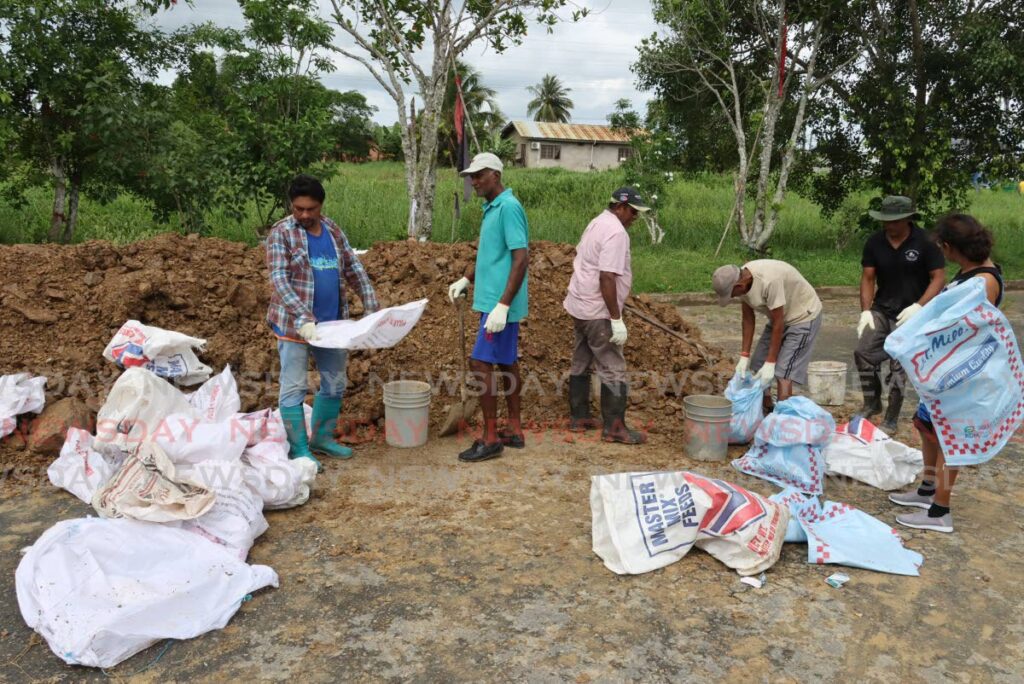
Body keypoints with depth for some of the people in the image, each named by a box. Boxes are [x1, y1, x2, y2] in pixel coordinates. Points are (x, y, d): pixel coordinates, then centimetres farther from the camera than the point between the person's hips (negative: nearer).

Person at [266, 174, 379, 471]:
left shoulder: (333, 230, 9)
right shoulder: (281, 233, -8)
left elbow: (354, 270, 10)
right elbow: (279, 281, -18)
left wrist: (373, 309, -1)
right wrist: (303, 318, -29)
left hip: (331, 322, 6)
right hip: (294, 323, -6)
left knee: (335, 383, 14)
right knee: (294, 387, 0)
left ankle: (322, 438, 30)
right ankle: (298, 449, 11)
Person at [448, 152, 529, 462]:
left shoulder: (509, 207, -16)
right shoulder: (492, 209, 14)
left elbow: (521, 259, -22)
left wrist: (502, 305, -26)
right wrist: (466, 279, 13)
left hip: (500, 303, -10)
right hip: (492, 299, 10)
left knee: (481, 363, -8)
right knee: (507, 363, 13)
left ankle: (490, 439, 0)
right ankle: (514, 430, 22)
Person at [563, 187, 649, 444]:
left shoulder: (597, 223, 12)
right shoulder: (616, 232, -18)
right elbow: (607, 278, -26)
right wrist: (616, 319, -23)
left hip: (579, 306, 10)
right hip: (598, 312, -10)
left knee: (581, 363, 16)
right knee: (613, 370, -3)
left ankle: (578, 418, 25)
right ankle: (614, 427, 2)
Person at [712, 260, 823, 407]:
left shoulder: (769, 281, -36)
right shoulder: (742, 281, -13)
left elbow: (778, 324, -29)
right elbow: (748, 319, -3)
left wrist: (770, 363, -24)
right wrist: (744, 356, -5)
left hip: (803, 317, -8)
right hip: (779, 317, 8)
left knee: (782, 373, -15)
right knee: (759, 365, 6)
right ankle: (766, 411, 20)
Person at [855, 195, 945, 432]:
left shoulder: (925, 242, -12)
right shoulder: (874, 242, -2)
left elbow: (938, 277, -10)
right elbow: (867, 278, 3)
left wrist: (918, 307, -22)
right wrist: (865, 311, -7)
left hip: (909, 314, -3)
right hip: (881, 310, 3)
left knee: (899, 367, -3)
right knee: (863, 352, -11)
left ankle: (891, 419, 12)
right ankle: (872, 403, 11)